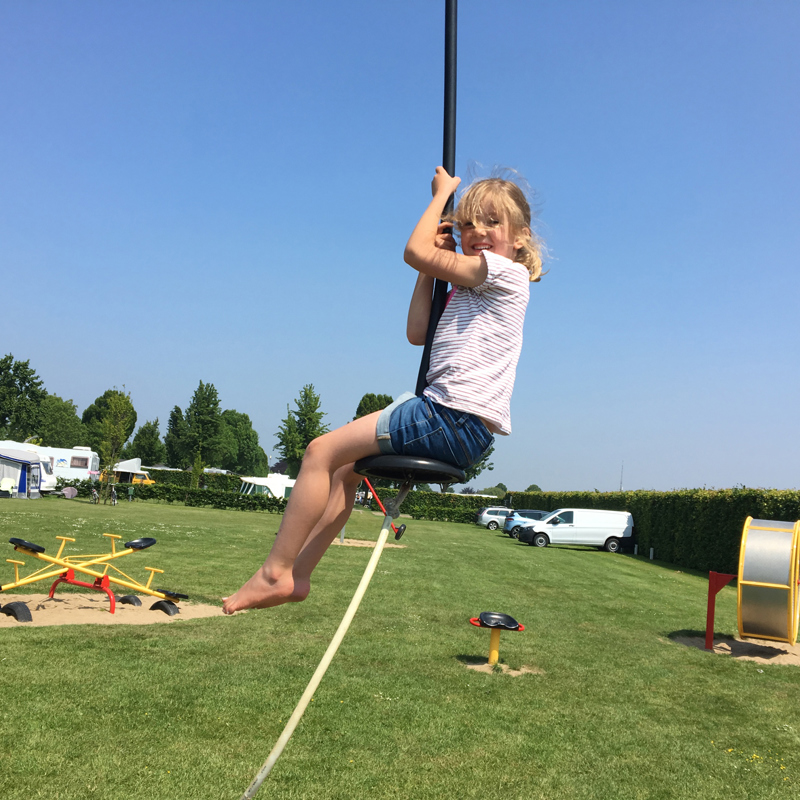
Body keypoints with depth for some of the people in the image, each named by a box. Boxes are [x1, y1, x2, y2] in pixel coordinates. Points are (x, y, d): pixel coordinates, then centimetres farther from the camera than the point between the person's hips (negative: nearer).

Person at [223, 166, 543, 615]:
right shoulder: (472, 285, 23)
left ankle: (276, 572, -2)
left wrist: (442, 194, 4)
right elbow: (418, 333, 19)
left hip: (458, 420, -10)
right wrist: (436, 264, 16)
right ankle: (297, 574, 18)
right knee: (348, 466, 20)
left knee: (323, 451, -8)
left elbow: (415, 251, -11)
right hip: (459, 426, 10)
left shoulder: (506, 272, -7)